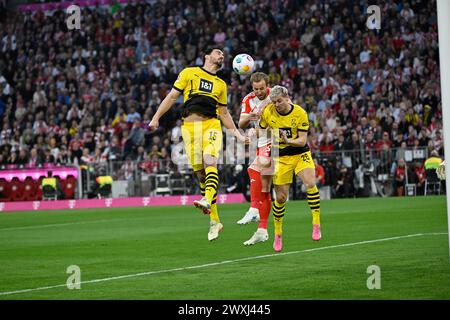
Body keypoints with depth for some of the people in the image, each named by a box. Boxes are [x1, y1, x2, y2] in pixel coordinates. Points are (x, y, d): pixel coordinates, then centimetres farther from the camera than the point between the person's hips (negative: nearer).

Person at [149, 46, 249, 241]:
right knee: (200, 173, -2)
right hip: (190, 125, -1)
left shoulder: (221, 84, 23)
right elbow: (172, 96, 13)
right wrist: (156, 118, 6)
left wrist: (238, 135, 18)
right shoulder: (189, 73, 14)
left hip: (211, 124, 1)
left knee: (210, 161, -28)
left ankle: (207, 200, -47)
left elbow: (224, 113, 26)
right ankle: (214, 220, 3)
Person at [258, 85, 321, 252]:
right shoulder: (268, 112, -7)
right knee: (280, 197, 2)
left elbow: (303, 140, -15)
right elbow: (260, 131, 11)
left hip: (301, 154, -1)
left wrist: (289, 141, -32)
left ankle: (316, 224, -18)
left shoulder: (300, 113, -13)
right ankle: (277, 235, 20)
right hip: (281, 158, 1)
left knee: (310, 183, -27)